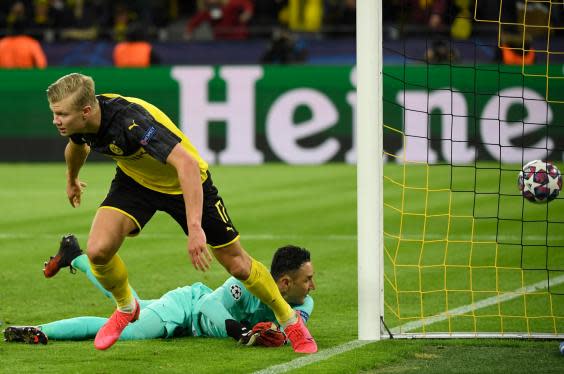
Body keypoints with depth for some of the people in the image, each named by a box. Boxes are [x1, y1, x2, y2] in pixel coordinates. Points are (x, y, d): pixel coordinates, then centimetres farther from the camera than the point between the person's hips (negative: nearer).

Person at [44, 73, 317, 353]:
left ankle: (289, 319, 28)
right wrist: (72, 179, 32)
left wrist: (195, 228, -56)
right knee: (98, 250, -17)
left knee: (238, 265, 3)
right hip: (135, 181, 5)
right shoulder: (80, 122, -17)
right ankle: (126, 308, 13)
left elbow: (187, 163, -49)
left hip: (185, 183, -5)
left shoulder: (130, 120, -41)